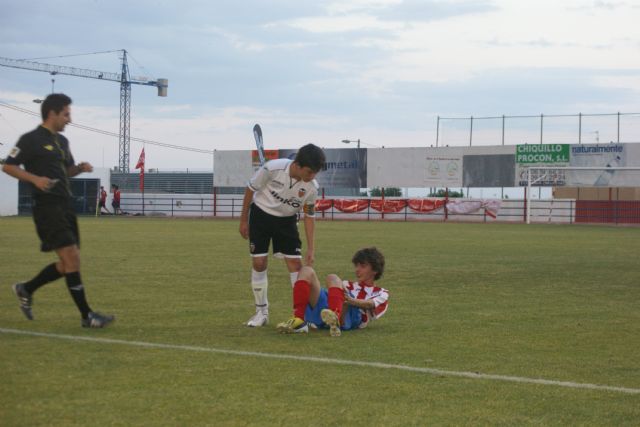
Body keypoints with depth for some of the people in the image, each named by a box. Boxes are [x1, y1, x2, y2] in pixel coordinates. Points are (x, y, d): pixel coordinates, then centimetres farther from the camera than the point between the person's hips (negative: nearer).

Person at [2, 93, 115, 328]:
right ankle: (86, 315, -10)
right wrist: (35, 178, -21)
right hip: (47, 206, -9)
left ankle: (26, 289, 27)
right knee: (72, 257, -13)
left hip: (65, 206, 9)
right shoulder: (31, 139, -7)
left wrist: (80, 168, 5)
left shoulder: (62, 141, 17)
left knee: (68, 264, 9)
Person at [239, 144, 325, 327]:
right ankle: (261, 312, 11)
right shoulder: (272, 168, -31)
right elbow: (250, 189, -14)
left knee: (295, 263, -8)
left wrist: (311, 248, -8)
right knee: (259, 263, -3)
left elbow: (309, 216, -6)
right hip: (261, 214, -2)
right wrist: (243, 220, -6)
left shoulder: (311, 187, -22)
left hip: (286, 220, 2)